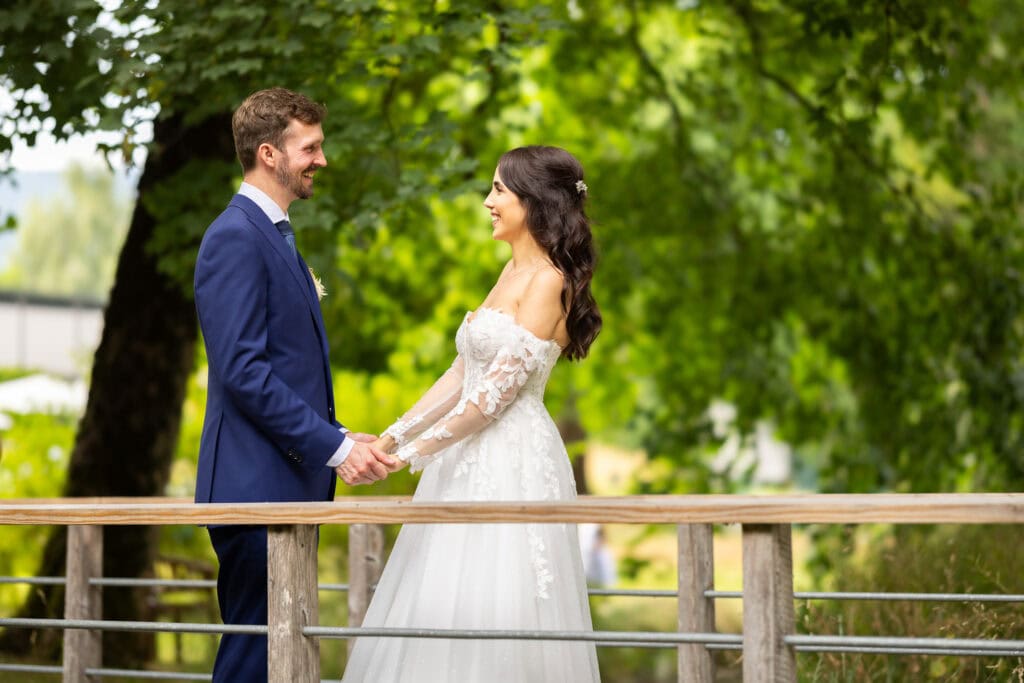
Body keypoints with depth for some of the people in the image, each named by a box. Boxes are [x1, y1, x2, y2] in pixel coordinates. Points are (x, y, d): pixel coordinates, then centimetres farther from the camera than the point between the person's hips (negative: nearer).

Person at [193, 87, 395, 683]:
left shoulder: (275, 235, 19)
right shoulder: (236, 238, -13)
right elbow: (243, 371, -21)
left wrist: (340, 438, 11)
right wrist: (334, 447, -19)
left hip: (291, 485, 10)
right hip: (257, 484, -10)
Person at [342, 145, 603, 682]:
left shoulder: (548, 283, -11)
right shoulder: (513, 272, 16)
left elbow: (499, 391, -16)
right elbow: (461, 375, 16)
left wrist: (415, 452, -13)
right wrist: (392, 437, 9)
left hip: (514, 460, -9)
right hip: (473, 461, 9)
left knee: (498, 621, -8)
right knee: (438, 616, 7)